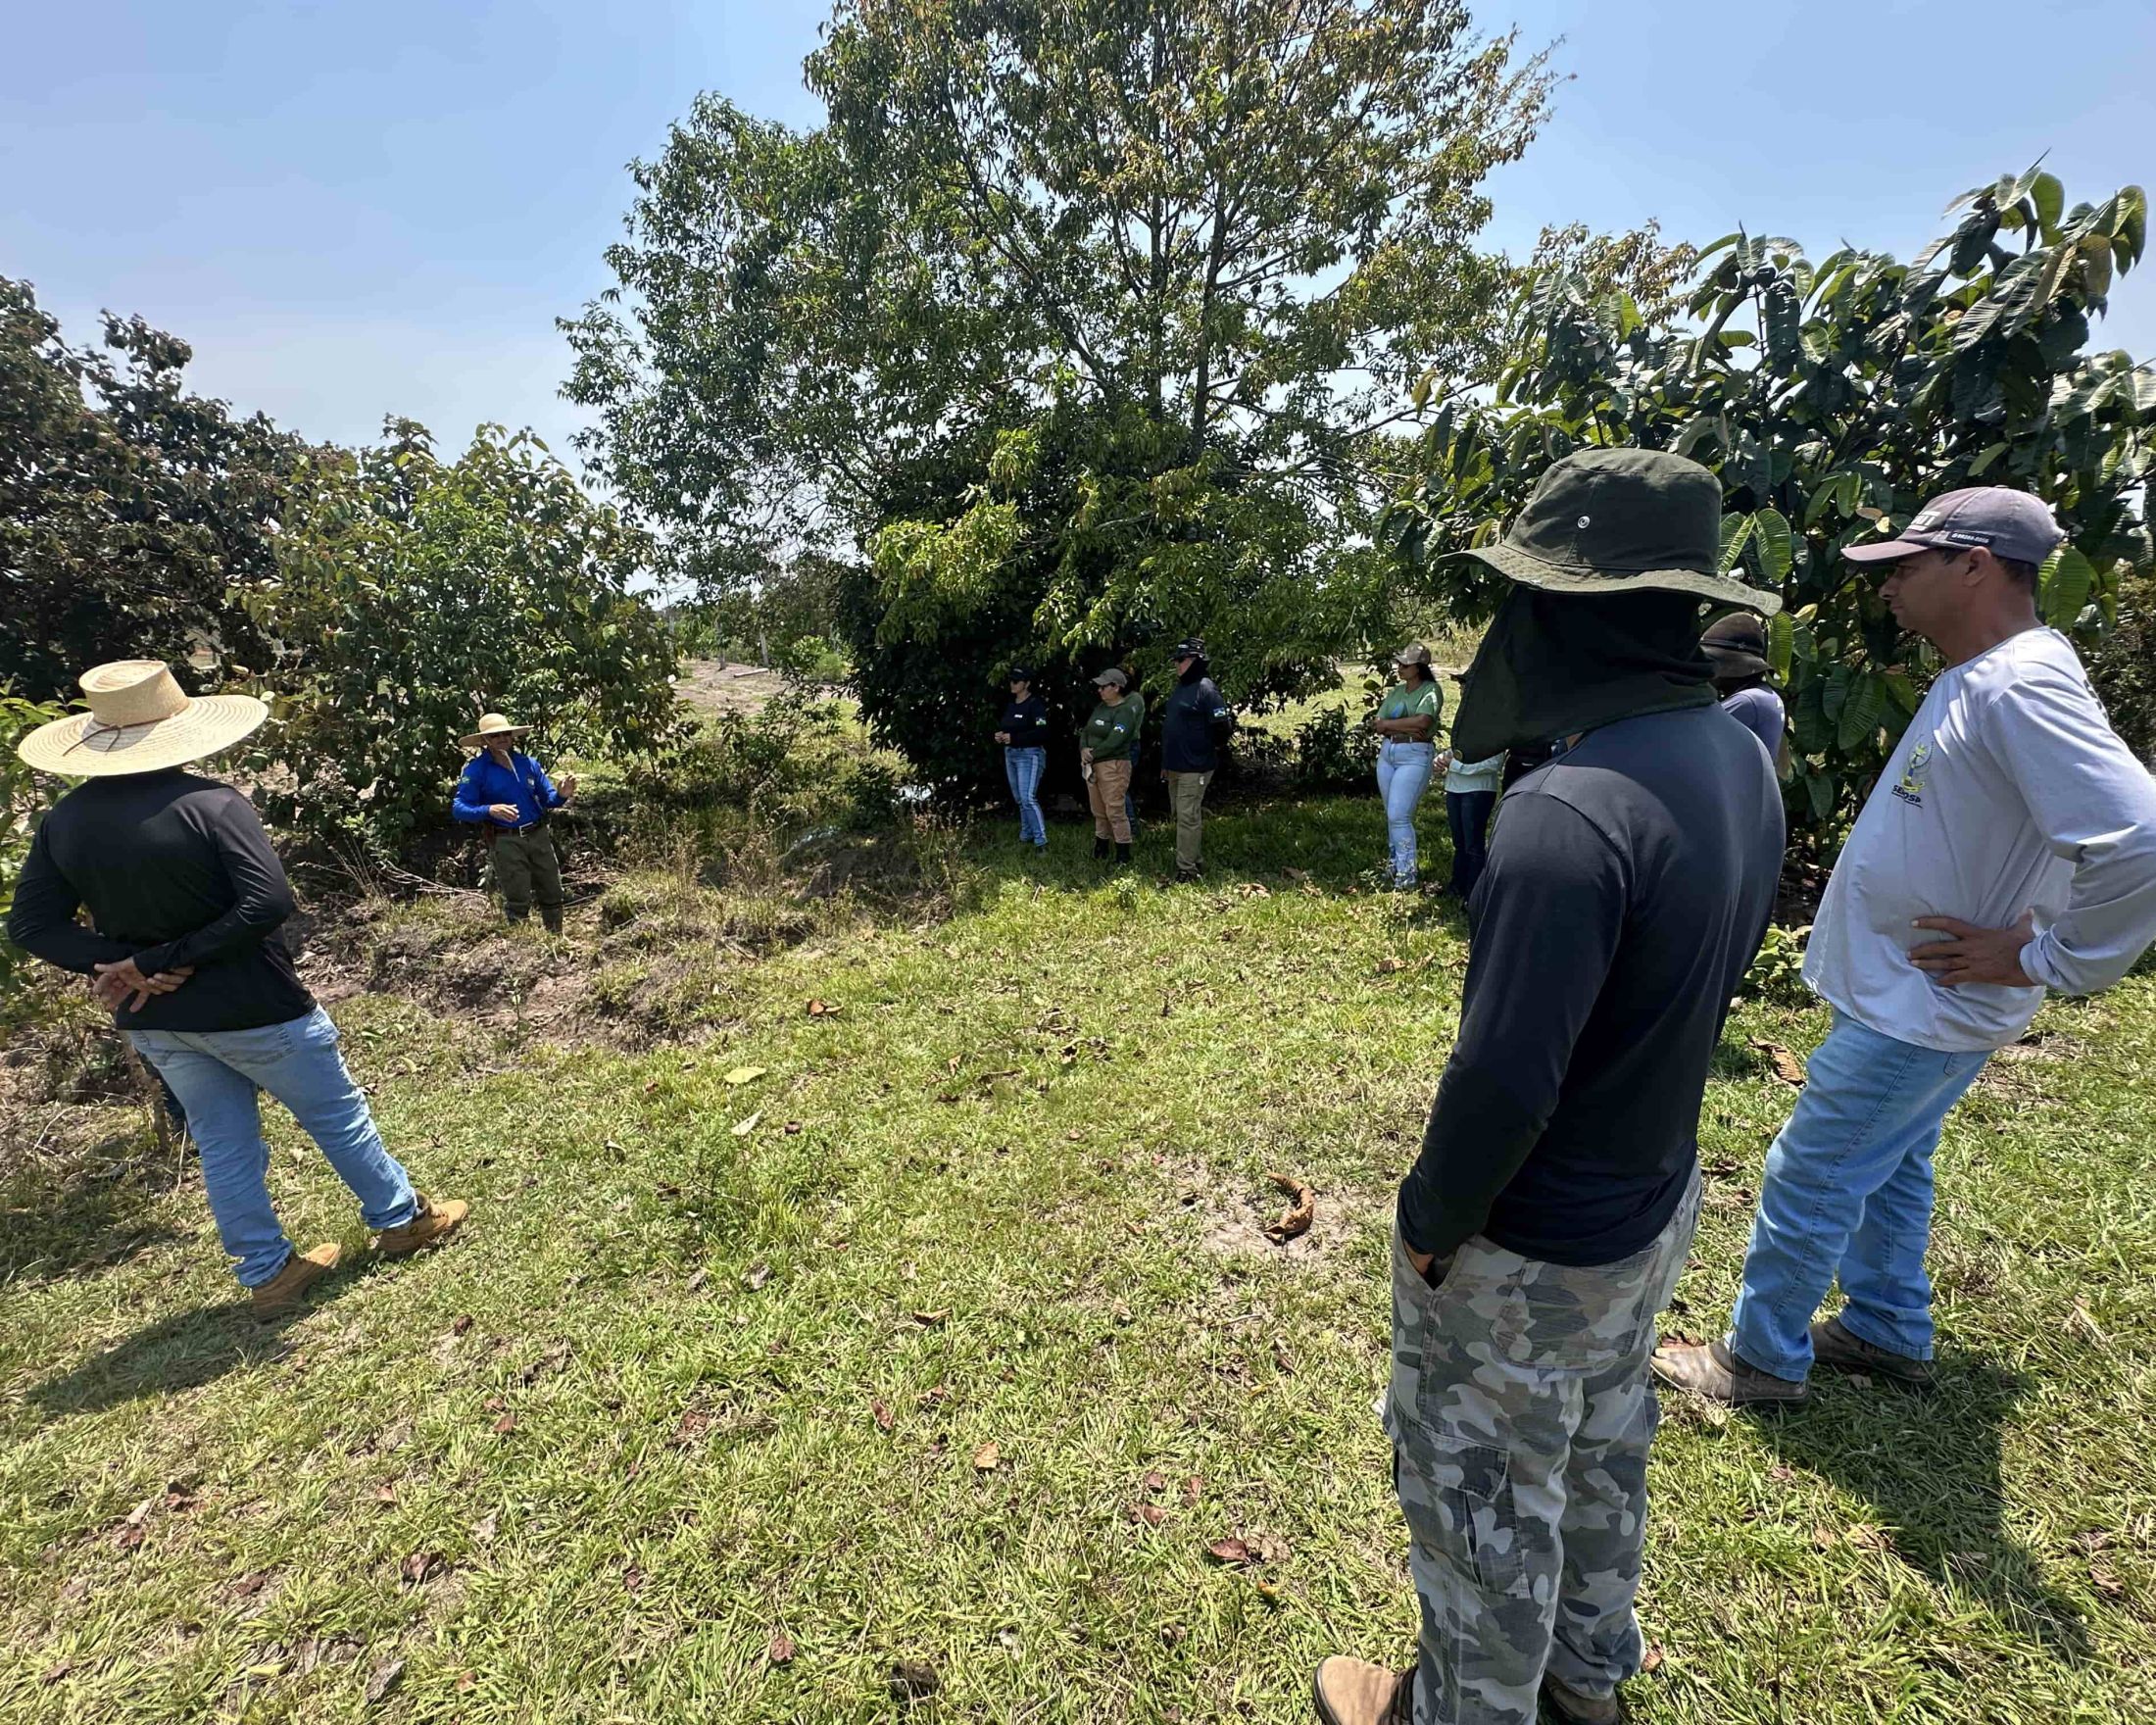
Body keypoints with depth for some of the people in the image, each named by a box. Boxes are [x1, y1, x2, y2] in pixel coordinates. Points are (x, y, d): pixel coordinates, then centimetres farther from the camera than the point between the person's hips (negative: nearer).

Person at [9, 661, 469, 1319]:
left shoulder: (64, 821, -1)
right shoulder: (210, 803, -21)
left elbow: (30, 925, 2)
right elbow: (269, 902, -30)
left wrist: (118, 964, -9)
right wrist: (166, 961, -20)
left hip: (154, 1022, 6)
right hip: (251, 1011, -6)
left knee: (223, 1146, 17)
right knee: (337, 1116, 13)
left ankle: (268, 1274, 29)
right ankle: (401, 1217, 29)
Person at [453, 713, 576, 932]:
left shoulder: (528, 763, 5)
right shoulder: (475, 770, -6)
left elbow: (548, 798, 7)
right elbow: (459, 808, -12)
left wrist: (562, 795, -17)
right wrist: (490, 810, -30)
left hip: (538, 836, 4)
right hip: (506, 842, -4)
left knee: (552, 895, 12)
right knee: (518, 902, 3)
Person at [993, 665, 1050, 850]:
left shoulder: (1035, 704, -13)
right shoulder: (1010, 704, 12)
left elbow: (1042, 733, -20)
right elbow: (1002, 725, 23)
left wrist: (1014, 738, -23)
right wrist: (999, 734, -1)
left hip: (1030, 755, -8)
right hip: (1010, 754, 9)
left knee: (1028, 799, -15)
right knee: (1019, 799, 14)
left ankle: (1041, 841, -11)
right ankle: (1026, 835, 25)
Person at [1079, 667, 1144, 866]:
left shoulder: (1125, 711, -12)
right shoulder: (1101, 707, 14)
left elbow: (1113, 742, -21)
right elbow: (1085, 732, 13)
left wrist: (1092, 754, -12)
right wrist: (1083, 750, -7)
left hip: (1113, 765, -9)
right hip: (1092, 766, 9)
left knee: (1115, 811, -9)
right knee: (1099, 811, 15)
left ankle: (1123, 855, -3)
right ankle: (1100, 849, 26)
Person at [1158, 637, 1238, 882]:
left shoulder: (1205, 689, -14)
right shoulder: (1179, 689, 15)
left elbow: (1222, 726, -20)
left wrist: (1207, 749, -5)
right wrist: (1166, 763, 22)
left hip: (1194, 768, -9)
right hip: (1175, 766, 9)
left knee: (1188, 817, -8)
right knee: (1180, 816, 15)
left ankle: (1186, 870, -3)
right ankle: (1192, 861, 26)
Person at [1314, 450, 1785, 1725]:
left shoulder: (1571, 810, -33)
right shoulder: (1744, 761, -4)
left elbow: (1504, 1079, -31)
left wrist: (1430, 1222, -14)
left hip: (1530, 1249, -8)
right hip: (1660, 1207, 9)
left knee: (1483, 1490, 17)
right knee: (1603, 1452, 30)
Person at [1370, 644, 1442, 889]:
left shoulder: (1430, 690, -5)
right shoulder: (1395, 691, 14)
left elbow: (1422, 721, -21)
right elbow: (1377, 724, 5)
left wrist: (1387, 724, -10)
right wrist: (1406, 728, -12)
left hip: (1415, 756, -7)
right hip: (1387, 753, 7)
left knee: (1399, 816, -10)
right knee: (1392, 815, 11)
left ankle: (1406, 876, -2)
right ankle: (1394, 864, 23)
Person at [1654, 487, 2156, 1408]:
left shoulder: (2022, 687, -24)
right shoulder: (1979, 677, 7)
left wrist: (2044, 961, -21)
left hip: (1924, 1009, -10)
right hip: (1906, 992, 10)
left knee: (1807, 1180, 3)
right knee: (1888, 1166, 23)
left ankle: (1761, 1361, 21)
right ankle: (1889, 1333, 42)